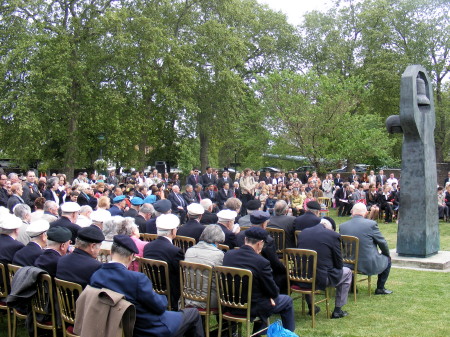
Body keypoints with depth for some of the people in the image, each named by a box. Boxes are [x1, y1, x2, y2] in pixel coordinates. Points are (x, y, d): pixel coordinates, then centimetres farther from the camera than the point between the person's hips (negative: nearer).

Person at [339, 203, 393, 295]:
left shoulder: (342, 226, -5)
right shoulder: (371, 224, -14)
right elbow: (382, 243, -3)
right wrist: (387, 254, 18)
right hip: (369, 265, -4)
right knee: (387, 259, 23)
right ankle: (380, 288, 26)